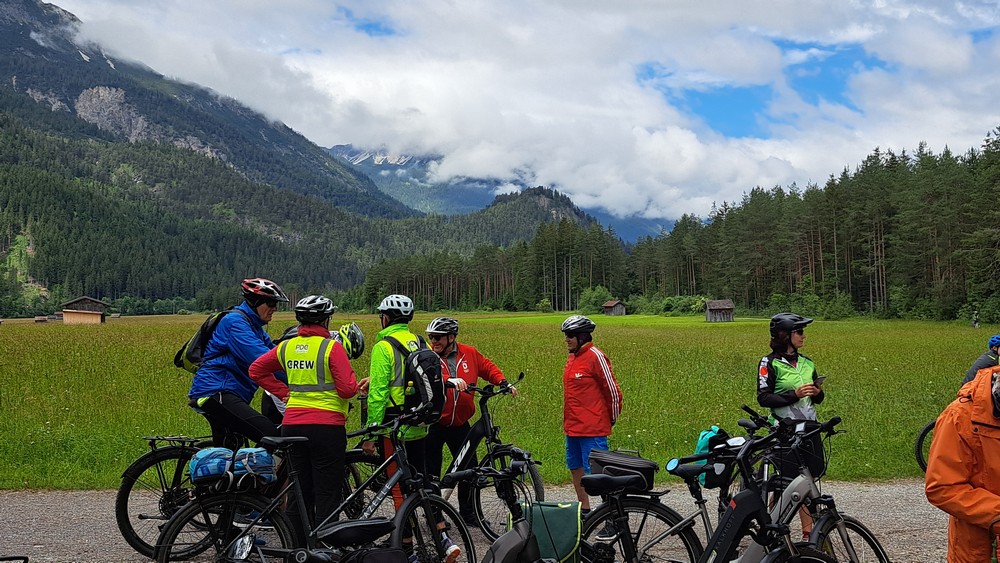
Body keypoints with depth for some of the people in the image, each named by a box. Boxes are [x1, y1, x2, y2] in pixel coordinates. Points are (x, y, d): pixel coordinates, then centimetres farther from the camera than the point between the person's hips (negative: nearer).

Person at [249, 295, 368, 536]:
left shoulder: (287, 347, 8)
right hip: (326, 426, -6)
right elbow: (348, 390, -13)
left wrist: (284, 392, 15)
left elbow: (256, 370, 16)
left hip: (292, 424, 6)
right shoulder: (332, 347, -10)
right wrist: (347, 359, 1)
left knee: (299, 491, 14)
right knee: (327, 494, 2)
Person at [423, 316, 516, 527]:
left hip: (459, 423, 3)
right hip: (433, 423, -2)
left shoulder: (469, 353, 1)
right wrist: (449, 380, -42)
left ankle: (467, 512, 22)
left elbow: (487, 367, 16)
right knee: (431, 470, 5)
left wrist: (503, 383, 0)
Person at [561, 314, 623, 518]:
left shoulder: (595, 357, -14)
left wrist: (612, 419, -1)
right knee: (575, 467, 17)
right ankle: (584, 509, 31)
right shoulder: (572, 357, 13)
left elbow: (613, 390, -12)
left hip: (593, 428, -9)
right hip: (572, 427, 9)